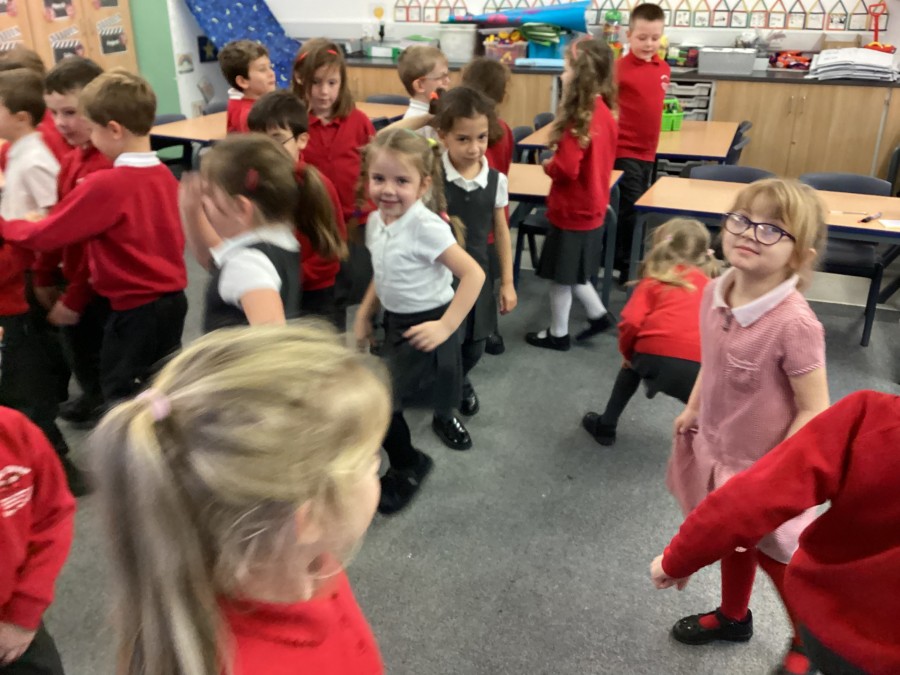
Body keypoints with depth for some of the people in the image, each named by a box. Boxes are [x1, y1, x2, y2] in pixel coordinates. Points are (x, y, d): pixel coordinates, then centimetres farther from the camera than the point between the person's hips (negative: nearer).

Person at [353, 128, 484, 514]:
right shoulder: (376, 222, -2)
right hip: (395, 321, 8)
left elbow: (473, 274, -26)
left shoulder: (427, 227, -25)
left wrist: (447, 326, -26)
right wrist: (363, 315, 11)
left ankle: (407, 468, 16)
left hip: (424, 325, -7)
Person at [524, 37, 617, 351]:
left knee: (560, 276, 8)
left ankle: (558, 334, 23)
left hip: (572, 211, -9)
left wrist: (547, 165, -8)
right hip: (591, 208, 9)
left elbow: (566, 169, -27)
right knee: (572, 272, 24)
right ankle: (598, 314, 31)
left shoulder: (580, 119, -25)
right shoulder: (604, 111, 3)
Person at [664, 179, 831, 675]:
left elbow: (813, 411, -24)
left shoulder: (794, 323, -31)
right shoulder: (714, 294, -10)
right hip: (718, 451, 6)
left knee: (774, 554, 17)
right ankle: (733, 616, 56)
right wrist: (692, 411, 11)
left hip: (763, 467, -6)